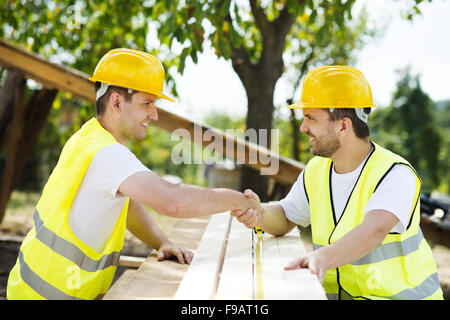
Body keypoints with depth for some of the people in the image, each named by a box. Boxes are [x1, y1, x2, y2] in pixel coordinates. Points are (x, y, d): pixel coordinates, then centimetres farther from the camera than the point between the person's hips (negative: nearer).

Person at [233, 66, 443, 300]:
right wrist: (259, 212, -9)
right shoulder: (316, 171, 2)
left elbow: (373, 232, -34)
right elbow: (284, 220, 12)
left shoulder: (396, 174, -17)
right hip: (339, 293, 5)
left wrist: (323, 258, -51)